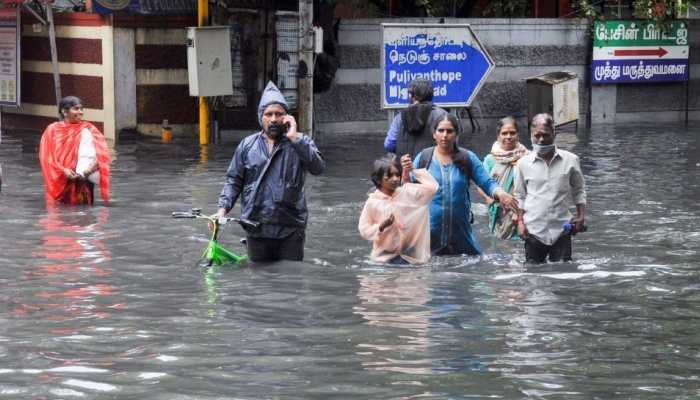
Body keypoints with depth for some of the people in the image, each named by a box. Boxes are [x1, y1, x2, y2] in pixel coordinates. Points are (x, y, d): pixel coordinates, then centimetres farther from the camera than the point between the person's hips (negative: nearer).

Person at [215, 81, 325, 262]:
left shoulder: (300, 143, 3)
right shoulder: (247, 145, 9)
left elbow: (318, 167, -14)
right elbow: (234, 180, 10)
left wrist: (294, 138, -16)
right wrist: (223, 208, -4)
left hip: (290, 229, -2)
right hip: (256, 230, 2)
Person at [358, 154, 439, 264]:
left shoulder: (407, 193, -3)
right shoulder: (373, 202, -7)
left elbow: (432, 187, -12)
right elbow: (364, 230, -4)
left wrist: (414, 170, -15)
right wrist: (381, 226, -21)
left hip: (408, 255, 1)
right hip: (384, 256, -1)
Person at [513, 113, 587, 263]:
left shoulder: (570, 160, 2)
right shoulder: (523, 163, 3)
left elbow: (579, 191, 12)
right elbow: (520, 196, 11)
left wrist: (581, 217, 1)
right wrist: (520, 222, 0)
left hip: (561, 229, 0)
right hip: (534, 230, 0)